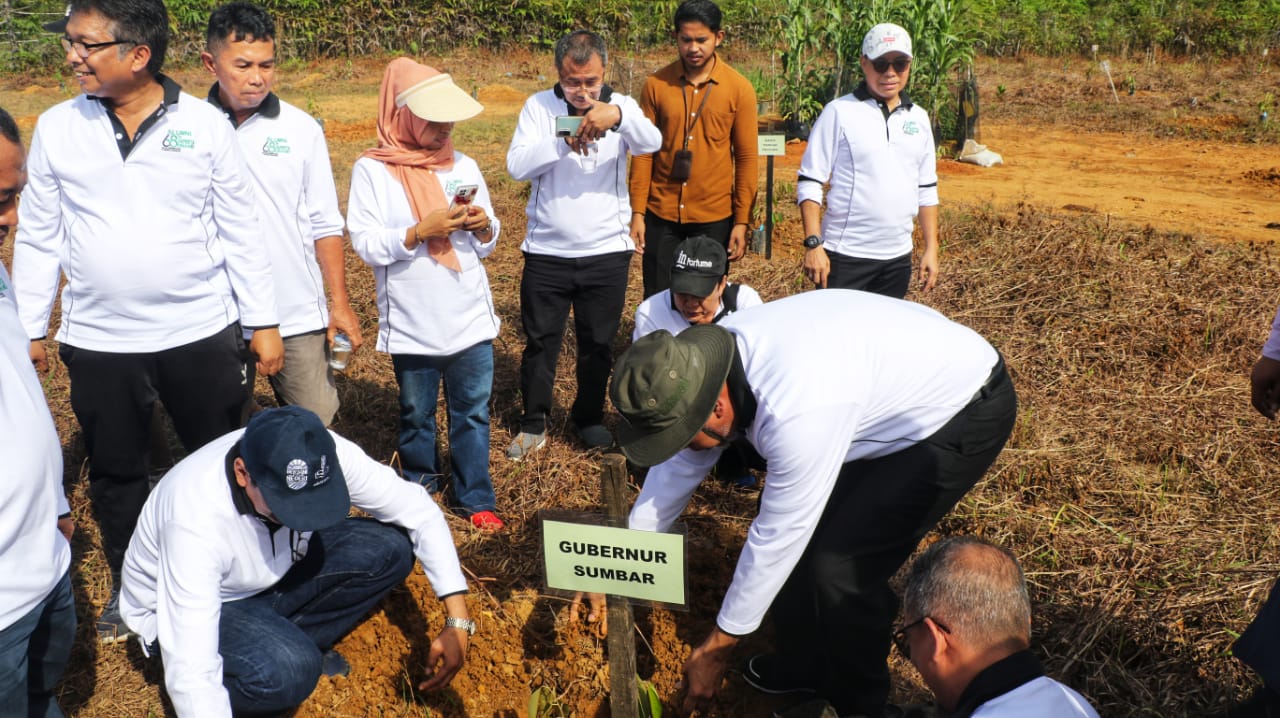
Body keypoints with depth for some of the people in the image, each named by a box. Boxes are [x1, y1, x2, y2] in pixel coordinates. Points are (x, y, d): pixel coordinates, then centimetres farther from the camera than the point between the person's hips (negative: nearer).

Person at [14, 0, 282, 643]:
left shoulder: (204, 125, -6)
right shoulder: (56, 128, -1)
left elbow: (239, 231, -1)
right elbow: (39, 239, 5)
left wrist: (264, 323, -1)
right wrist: (27, 330, 6)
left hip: (203, 333, -1)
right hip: (99, 342, 2)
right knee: (115, 472, 15)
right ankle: (130, 586, 36)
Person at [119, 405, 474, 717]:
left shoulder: (324, 455, -27)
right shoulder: (195, 519, -38)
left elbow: (421, 511, -15)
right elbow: (191, 674, -38)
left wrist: (457, 621, -21)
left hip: (272, 573, 5)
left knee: (390, 548, -17)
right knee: (289, 670, -35)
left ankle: (294, 642, 2)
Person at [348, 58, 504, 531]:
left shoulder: (464, 166, 7)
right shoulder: (372, 169, -6)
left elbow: (488, 243, 10)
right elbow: (366, 244, -12)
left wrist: (483, 227, -13)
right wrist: (420, 232, -23)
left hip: (471, 319, 3)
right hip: (411, 325, -2)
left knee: (472, 411, 8)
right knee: (417, 414, 14)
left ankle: (474, 497, 22)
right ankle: (419, 486, 36)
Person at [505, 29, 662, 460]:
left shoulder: (620, 106, -3)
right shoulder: (539, 106, -3)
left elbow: (652, 142, -23)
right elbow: (517, 165, -13)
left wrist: (619, 115, -43)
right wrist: (564, 143, -28)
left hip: (607, 252, 0)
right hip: (547, 251, 0)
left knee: (598, 343, 14)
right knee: (540, 340, 10)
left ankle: (590, 418, 33)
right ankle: (533, 424, 26)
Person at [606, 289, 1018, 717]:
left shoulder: (795, 410, -40)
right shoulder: (709, 361, -14)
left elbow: (776, 538, -28)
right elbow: (678, 467, 0)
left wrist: (717, 649, -15)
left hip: (964, 412, -8)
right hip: (891, 388, 8)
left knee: (842, 567, -12)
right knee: (805, 539, 5)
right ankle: (803, 666, 29)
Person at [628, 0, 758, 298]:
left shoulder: (739, 89, -2)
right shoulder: (656, 84, 0)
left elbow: (747, 158, 0)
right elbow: (644, 153, 2)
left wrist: (742, 221, -4)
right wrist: (637, 212, -2)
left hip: (715, 218, 0)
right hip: (661, 215, 1)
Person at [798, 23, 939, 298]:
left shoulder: (918, 118, 10)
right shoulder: (839, 112, -6)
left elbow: (926, 190, 16)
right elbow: (810, 183, -7)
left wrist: (931, 247, 11)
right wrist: (813, 244, -14)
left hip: (898, 257, 5)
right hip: (845, 256, -5)